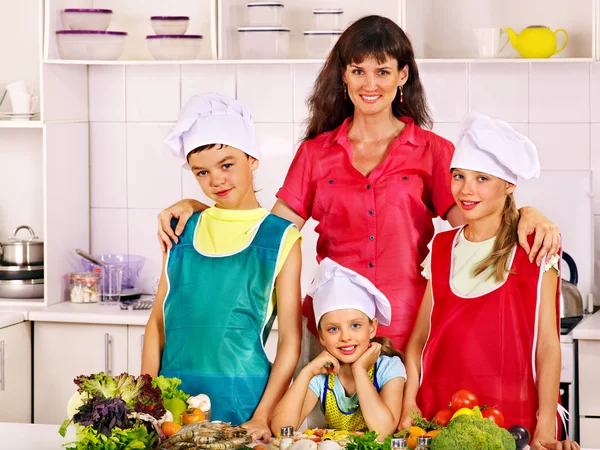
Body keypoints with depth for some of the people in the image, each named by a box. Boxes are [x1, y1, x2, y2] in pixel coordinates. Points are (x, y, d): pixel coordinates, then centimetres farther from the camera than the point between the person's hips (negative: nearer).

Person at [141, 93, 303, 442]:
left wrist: (262, 417, -11)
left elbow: (291, 340, -3)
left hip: (243, 398, -2)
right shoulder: (182, 231, 8)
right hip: (175, 399, 3)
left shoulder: (281, 239, -1)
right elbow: (158, 321, 10)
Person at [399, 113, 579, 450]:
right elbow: (420, 336, 10)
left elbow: (547, 345, -4)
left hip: (512, 411, -3)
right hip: (440, 411, 3)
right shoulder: (442, 249, 11)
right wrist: (409, 405, -2)